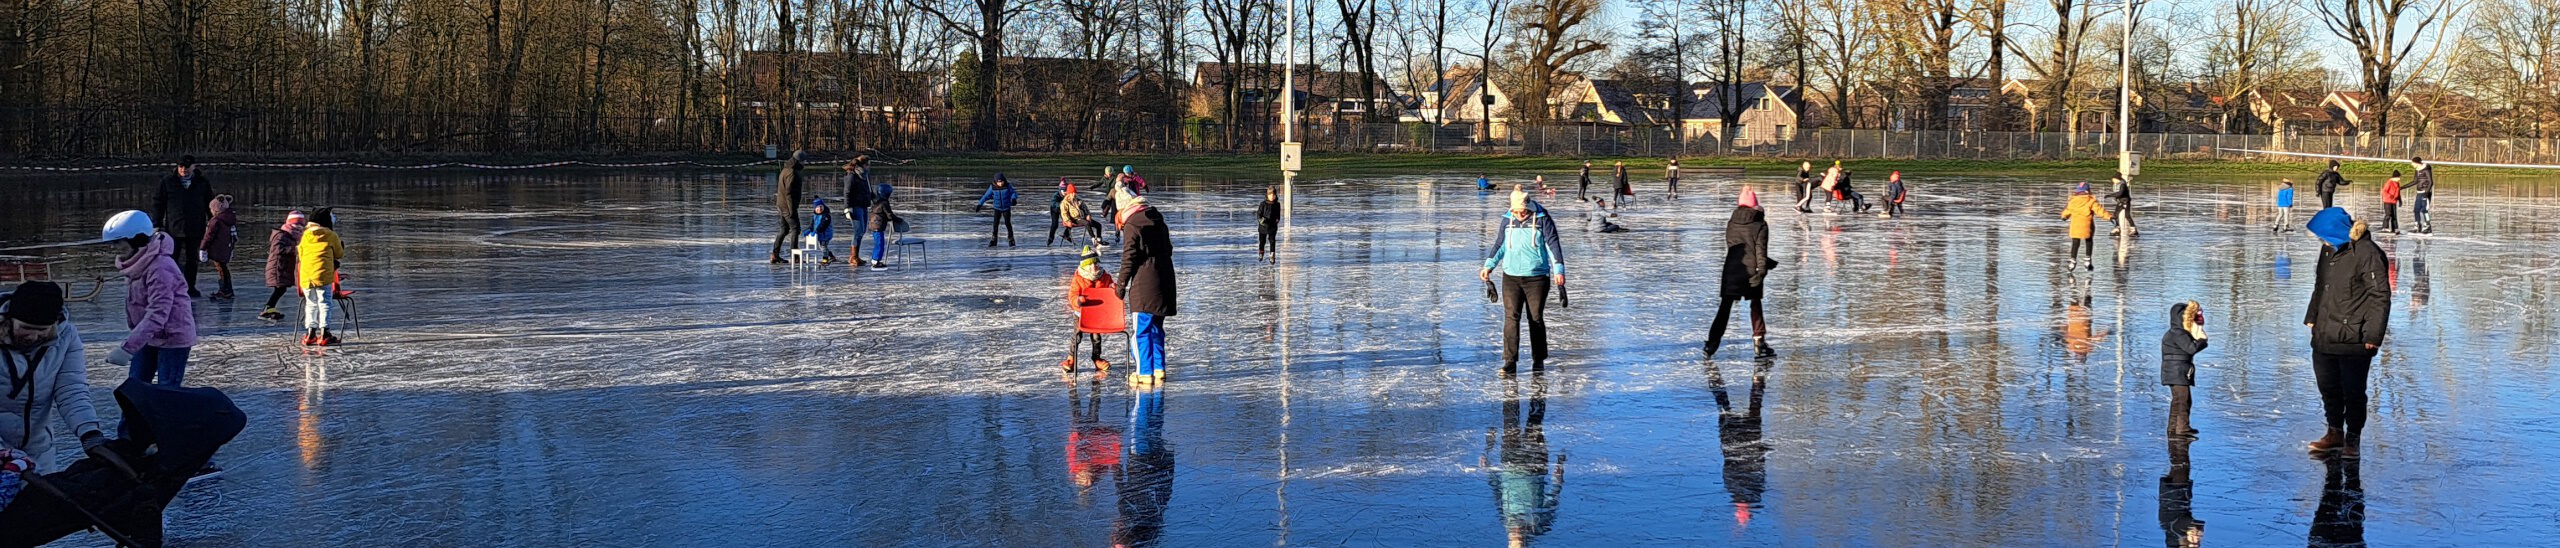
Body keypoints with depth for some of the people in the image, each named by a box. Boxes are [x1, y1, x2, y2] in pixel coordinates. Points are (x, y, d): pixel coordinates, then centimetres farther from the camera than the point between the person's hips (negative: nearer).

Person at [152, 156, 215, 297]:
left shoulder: (203, 183, 6)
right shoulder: (167, 181, 3)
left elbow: (211, 205, 14)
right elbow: (158, 204, 5)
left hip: (195, 230, 1)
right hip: (173, 229, -1)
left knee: (191, 260, 10)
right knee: (170, 259, -3)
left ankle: (190, 288, 20)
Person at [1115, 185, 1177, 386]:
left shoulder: (1132, 225, -9)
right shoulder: (1157, 219, 14)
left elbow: (1129, 257, -12)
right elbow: (1168, 249, 20)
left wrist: (1122, 283, -5)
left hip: (1143, 283, -8)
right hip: (1164, 280, 8)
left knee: (1141, 329, -2)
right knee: (1156, 327, 17)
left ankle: (1145, 373, -3)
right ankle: (1159, 369, 19)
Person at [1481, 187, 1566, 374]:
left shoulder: (1542, 220, -4)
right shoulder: (1507, 220, 7)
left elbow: (1553, 245, -6)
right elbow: (1500, 245, 17)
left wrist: (1558, 270, -15)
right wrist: (1489, 266, 9)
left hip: (1537, 277, -2)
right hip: (1511, 277, 2)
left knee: (1536, 318, 4)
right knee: (1511, 317, -7)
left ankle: (1538, 359, 19)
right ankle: (1510, 362, -7)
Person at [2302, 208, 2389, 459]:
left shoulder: (2367, 254, -17)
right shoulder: (2330, 250, 8)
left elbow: (2380, 296, -17)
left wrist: (2372, 335, -19)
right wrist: (2312, 317, 19)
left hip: (2353, 342, -8)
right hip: (2324, 337, 8)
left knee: (2352, 391, 4)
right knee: (2328, 388, 16)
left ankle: (2352, 439, 18)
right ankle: (2335, 433, 31)